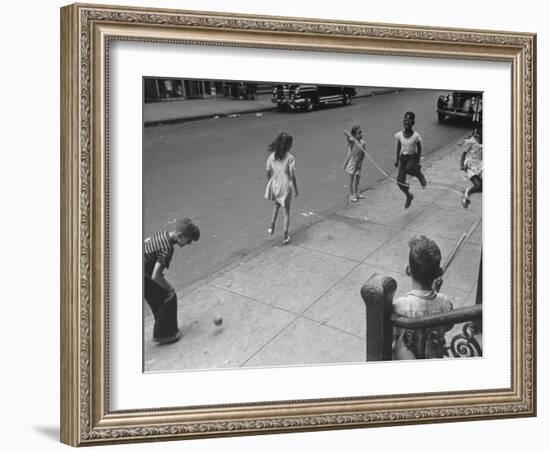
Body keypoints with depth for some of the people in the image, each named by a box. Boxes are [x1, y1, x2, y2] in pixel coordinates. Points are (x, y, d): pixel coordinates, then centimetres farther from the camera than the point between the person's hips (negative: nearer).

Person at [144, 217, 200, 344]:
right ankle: (162, 335, 15)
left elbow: (146, 241, 17)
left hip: (146, 272, 9)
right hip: (145, 278, -9)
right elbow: (155, 276, -30)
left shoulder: (163, 233, -3)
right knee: (168, 298, 2)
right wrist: (170, 288, -15)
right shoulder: (167, 249, -30)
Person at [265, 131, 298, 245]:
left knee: (276, 205, 31)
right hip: (285, 187, -4)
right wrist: (295, 189, -4)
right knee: (286, 212, 10)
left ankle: (272, 225, 20)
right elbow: (292, 175, -15)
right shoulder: (290, 158, -17)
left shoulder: (272, 155, -4)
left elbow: (269, 172, 3)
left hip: (274, 185, 4)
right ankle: (285, 237, 14)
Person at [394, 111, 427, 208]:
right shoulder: (399, 135, -6)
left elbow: (419, 148, -4)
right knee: (400, 182, -4)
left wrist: (418, 162, -8)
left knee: (408, 169, -37)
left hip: (412, 157, -3)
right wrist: (397, 159, 7)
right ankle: (409, 196, 25)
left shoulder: (416, 136, -14)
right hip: (403, 158, 3)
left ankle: (420, 175, -2)